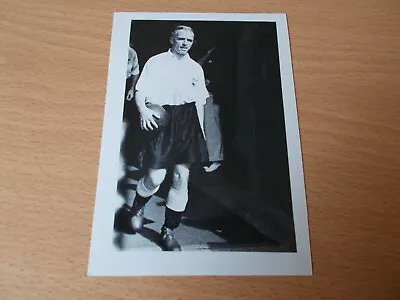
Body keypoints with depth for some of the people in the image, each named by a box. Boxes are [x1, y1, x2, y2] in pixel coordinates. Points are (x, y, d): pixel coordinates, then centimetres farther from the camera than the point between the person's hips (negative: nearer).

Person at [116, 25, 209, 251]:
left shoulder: (196, 68, 16)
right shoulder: (156, 62, 6)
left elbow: (200, 102, 16)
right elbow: (140, 91, -1)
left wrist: (200, 131, 11)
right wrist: (143, 110, -21)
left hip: (187, 121, 4)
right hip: (161, 118, -3)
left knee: (182, 176, 1)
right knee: (155, 177, -8)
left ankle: (169, 230, 17)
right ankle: (137, 207, 28)